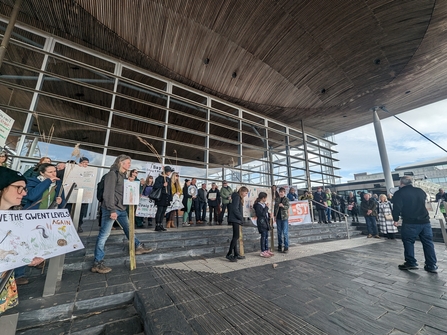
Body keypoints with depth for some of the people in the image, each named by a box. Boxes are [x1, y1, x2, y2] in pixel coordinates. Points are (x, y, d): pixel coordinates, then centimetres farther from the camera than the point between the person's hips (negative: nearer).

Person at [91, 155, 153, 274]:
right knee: (104, 235, 0)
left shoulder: (123, 175, 14)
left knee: (129, 229, 18)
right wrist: (112, 210, -22)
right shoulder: (112, 174, -12)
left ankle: (138, 247, 33)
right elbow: (109, 193, -19)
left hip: (122, 208, 9)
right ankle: (97, 263, 11)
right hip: (111, 209, -9)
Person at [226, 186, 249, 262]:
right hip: (235, 219, -10)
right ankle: (229, 254, 0)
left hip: (236, 219, 10)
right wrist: (241, 218, -14)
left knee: (235, 237, 13)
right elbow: (235, 209, -21)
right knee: (236, 236, -8)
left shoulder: (239, 197, 17)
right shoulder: (237, 197, -13)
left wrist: (241, 218, 8)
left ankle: (236, 254, 20)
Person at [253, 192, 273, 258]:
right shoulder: (258, 205, -15)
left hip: (266, 222, 9)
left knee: (266, 236, 13)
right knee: (263, 236, -2)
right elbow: (261, 214, -21)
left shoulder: (264, 204, 12)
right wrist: (266, 208, -17)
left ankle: (266, 250, 23)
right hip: (261, 222, -9)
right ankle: (263, 252, 8)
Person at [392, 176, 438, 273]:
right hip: (425, 221, 6)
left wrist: (395, 220, -3)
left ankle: (411, 263, 10)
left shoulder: (399, 193, -11)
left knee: (408, 242, 6)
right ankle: (432, 265, 17)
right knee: (428, 243, 12)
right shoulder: (420, 191, 7)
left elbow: (396, 208, -15)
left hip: (410, 223, -6)